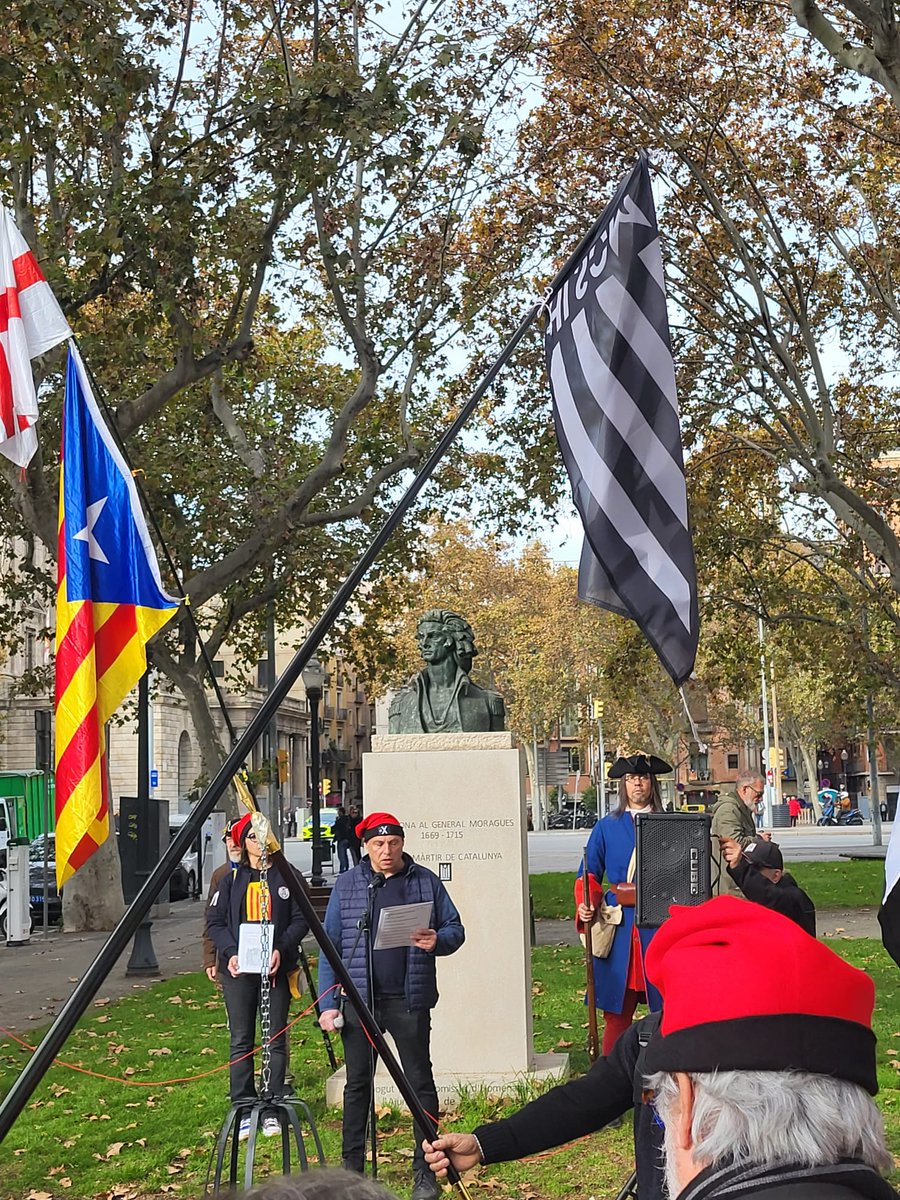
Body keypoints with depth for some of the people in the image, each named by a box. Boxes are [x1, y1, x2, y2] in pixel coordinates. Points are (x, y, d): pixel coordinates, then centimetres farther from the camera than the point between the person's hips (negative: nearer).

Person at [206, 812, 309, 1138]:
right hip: (238, 968, 1)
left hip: (277, 967, 0)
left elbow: (301, 920, 2)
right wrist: (230, 952, -12)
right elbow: (215, 921, 4)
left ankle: (273, 1108, 9)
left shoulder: (287, 877, 6)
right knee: (241, 1040, 1)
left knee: (276, 1038, 2)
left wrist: (281, 949, -14)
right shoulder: (231, 879, 8)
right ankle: (243, 1108, 7)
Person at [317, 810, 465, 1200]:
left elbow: (455, 929, 8)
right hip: (359, 999, 1)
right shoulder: (346, 886, 4)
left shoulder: (426, 882, 3)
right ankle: (352, 1168, 20)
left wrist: (437, 940, -15)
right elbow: (330, 946, 3)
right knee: (357, 1083, 9)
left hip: (409, 1000, -1)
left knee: (420, 1081, 3)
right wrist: (327, 1004, -2)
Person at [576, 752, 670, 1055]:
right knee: (617, 1008, 1)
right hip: (619, 922, 0)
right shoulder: (607, 827, 8)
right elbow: (589, 873, 10)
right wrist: (585, 905, -7)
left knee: (667, 1004, 2)